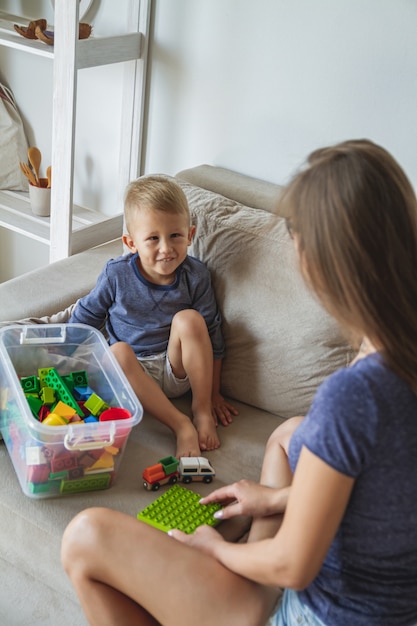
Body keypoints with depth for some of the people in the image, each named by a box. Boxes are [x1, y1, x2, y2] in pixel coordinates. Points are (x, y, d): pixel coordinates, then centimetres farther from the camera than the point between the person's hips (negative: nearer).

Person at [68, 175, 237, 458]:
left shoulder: (195, 275, -8)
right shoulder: (117, 275, -10)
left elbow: (212, 333, -2)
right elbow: (85, 317, 4)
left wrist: (215, 394, 0)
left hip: (179, 371, 0)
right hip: (135, 373, 0)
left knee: (189, 319, -27)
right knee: (118, 351, -33)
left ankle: (202, 411, -17)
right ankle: (181, 425, -34)